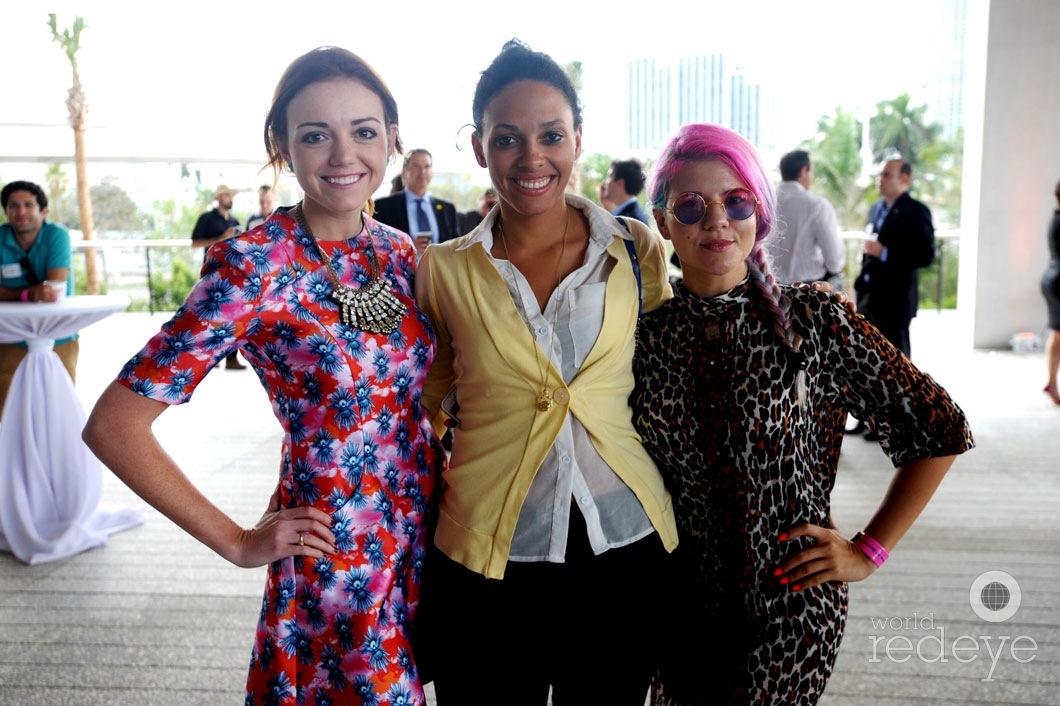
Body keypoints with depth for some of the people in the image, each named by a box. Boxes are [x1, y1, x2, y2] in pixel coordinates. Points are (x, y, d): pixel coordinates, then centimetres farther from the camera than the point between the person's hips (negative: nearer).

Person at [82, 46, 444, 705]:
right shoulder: (255, 266, -17)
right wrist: (240, 542, -13)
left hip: (427, 536, 6)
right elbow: (113, 424, -17)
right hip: (335, 557, -5)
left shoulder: (400, 251, 1)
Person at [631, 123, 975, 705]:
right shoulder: (646, 336, -4)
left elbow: (942, 429, -4)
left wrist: (869, 550, -5)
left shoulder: (815, 323, -12)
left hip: (792, 607, -3)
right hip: (681, 608, 3)